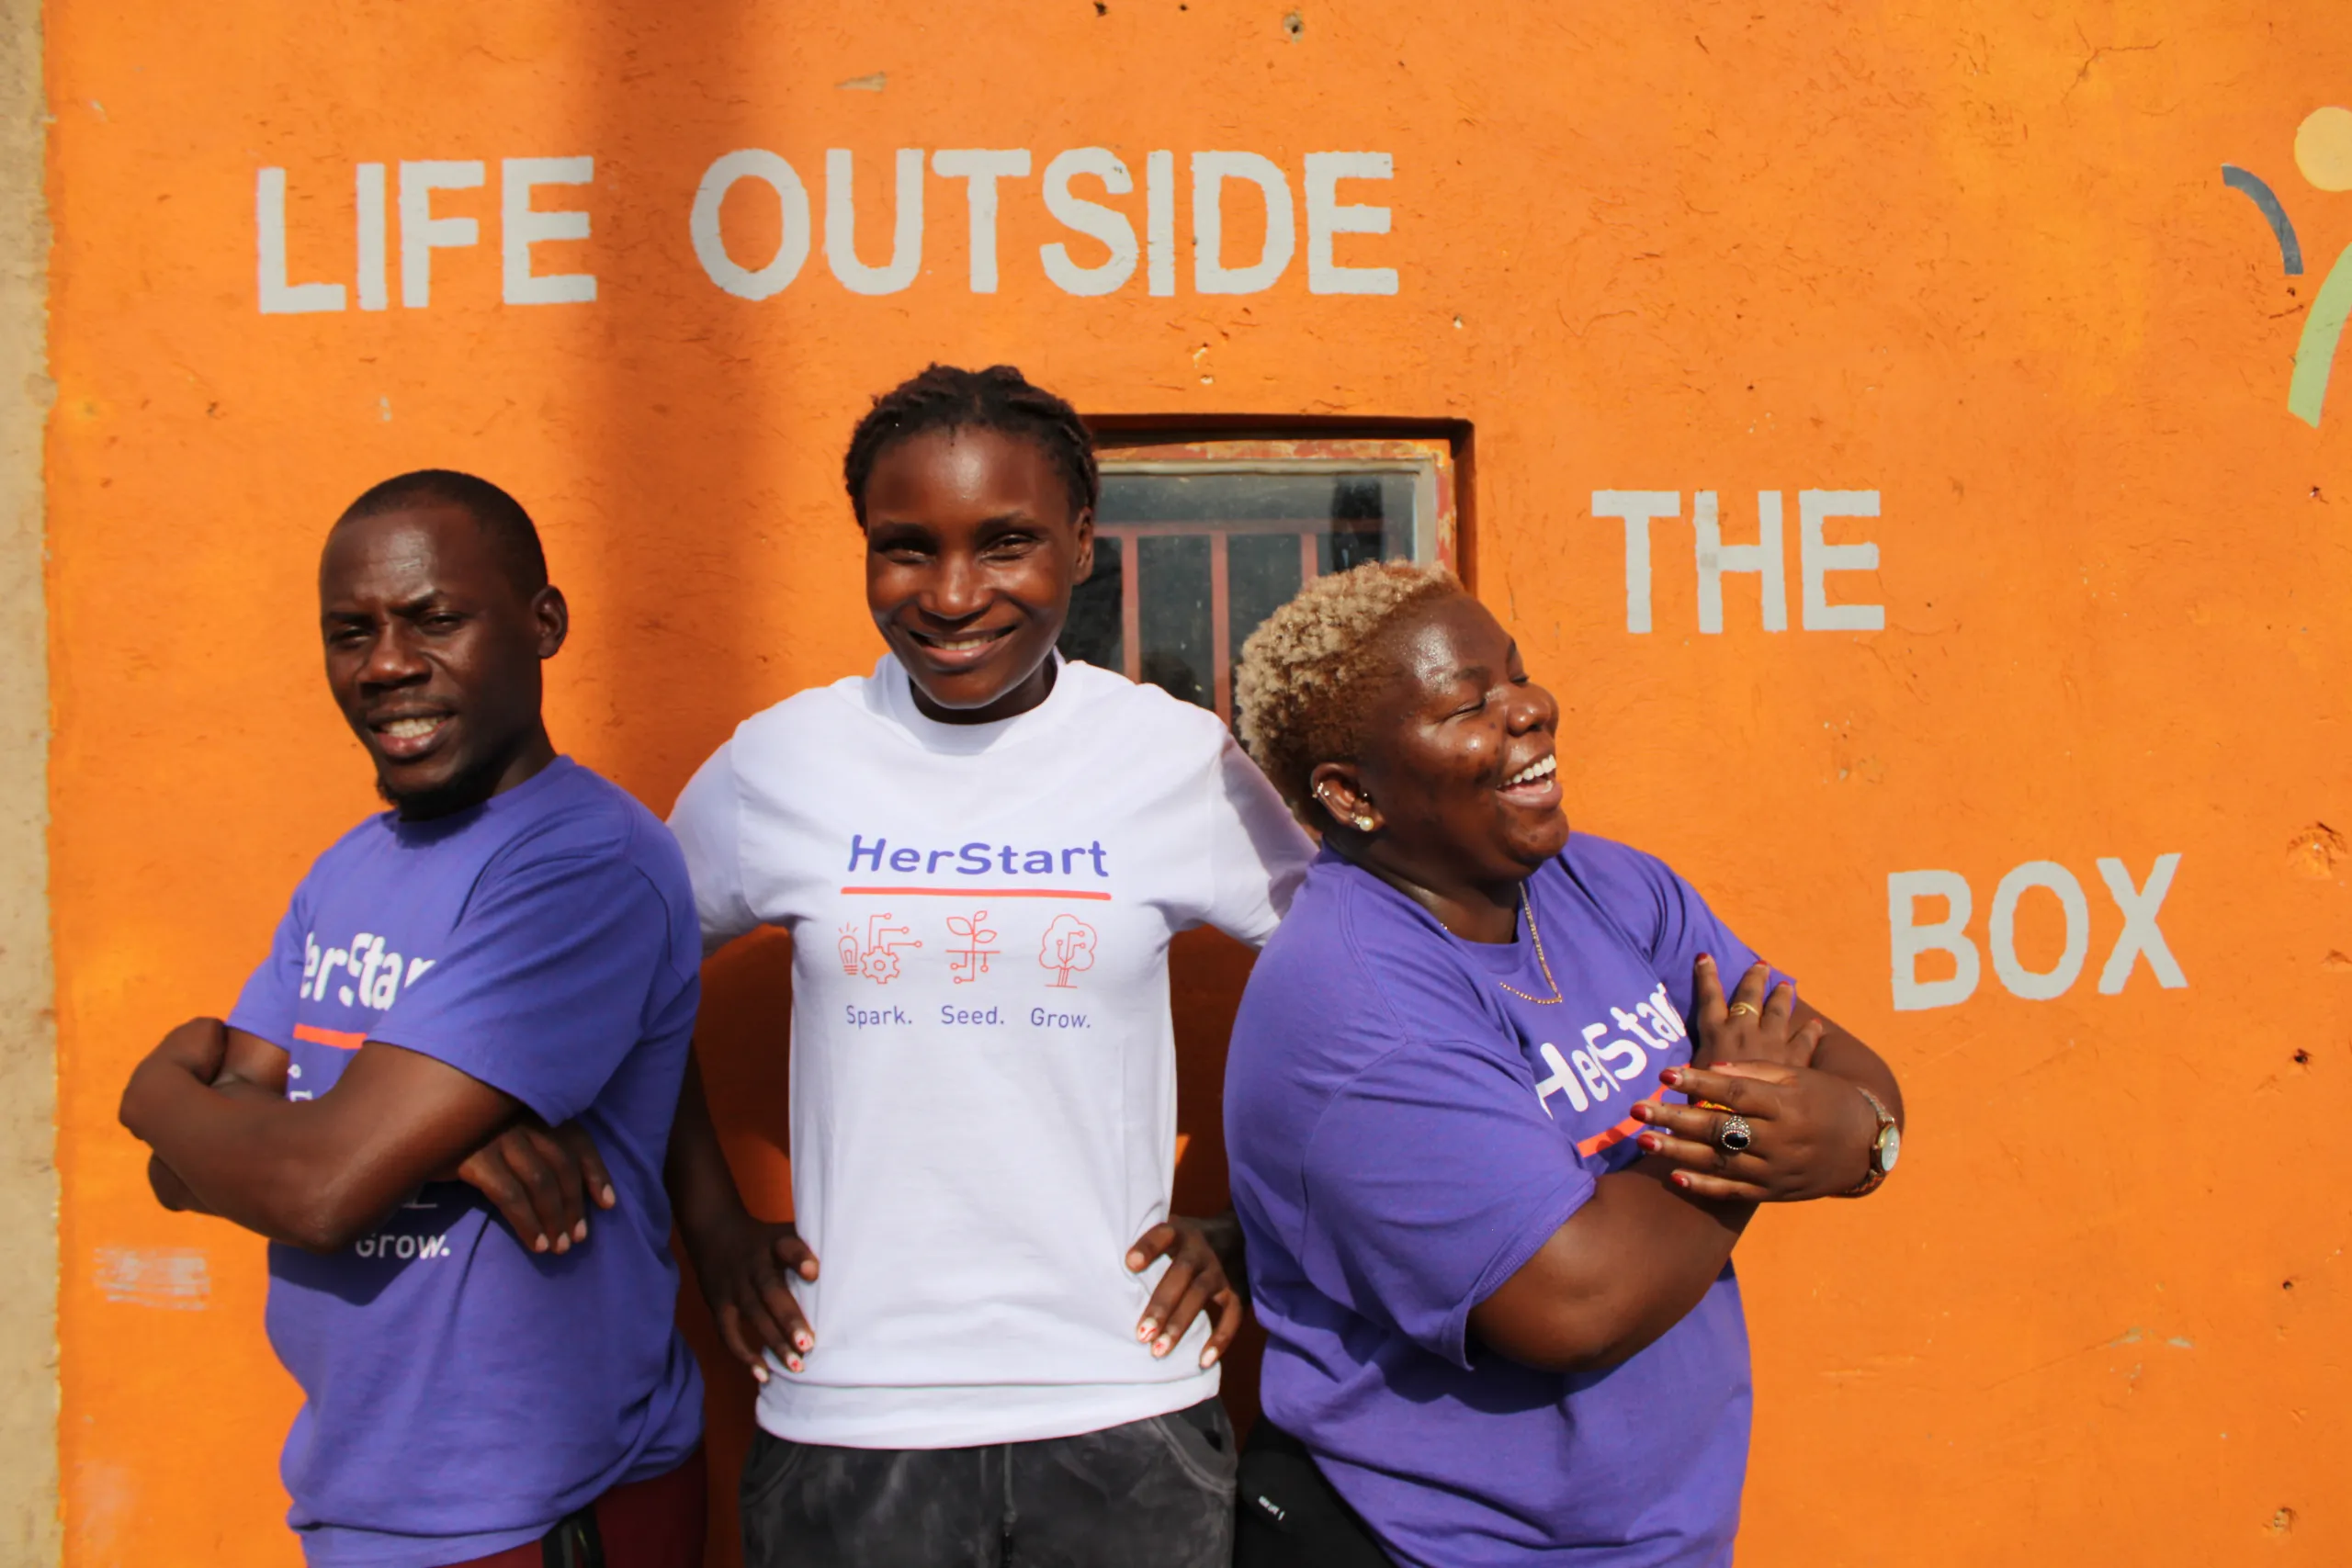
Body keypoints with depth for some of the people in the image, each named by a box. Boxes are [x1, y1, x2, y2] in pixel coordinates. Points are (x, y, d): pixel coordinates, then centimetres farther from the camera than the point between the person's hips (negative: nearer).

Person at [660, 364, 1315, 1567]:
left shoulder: (1181, 759, -5)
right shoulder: (779, 762, -2)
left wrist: (1253, 1222, 0)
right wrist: (712, 1225, 7)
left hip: (1123, 1409, 0)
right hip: (847, 1411, 1)